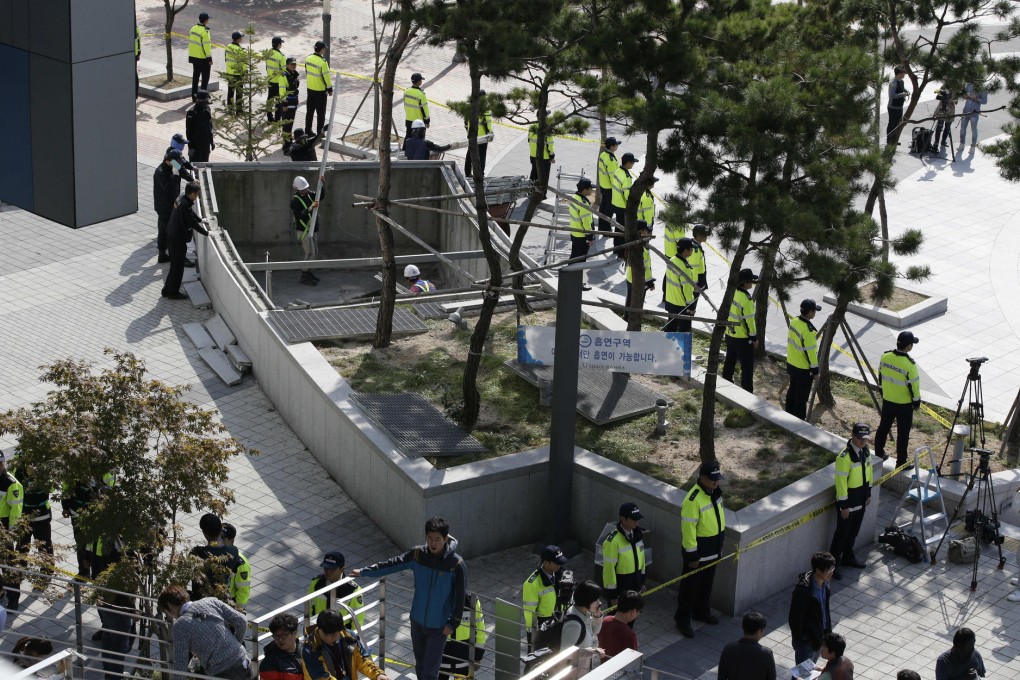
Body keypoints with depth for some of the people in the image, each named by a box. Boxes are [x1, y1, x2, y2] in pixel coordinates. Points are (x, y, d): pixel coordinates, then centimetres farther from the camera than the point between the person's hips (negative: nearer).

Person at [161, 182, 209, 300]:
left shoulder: (180, 199, 3)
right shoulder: (185, 205, -27)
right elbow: (193, 223, -22)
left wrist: (200, 220, 37)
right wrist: (206, 233, -10)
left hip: (172, 236, 10)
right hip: (178, 240, -10)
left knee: (175, 264, 20)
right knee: (177, 266, 4)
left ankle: (167, 290, 30)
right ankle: (173, 292, 14)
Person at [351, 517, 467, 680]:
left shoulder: (456, 564, -19)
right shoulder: (417, 554, -10)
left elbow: (460, 597, -11)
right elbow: (391, 564, 2)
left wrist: (453, 623, -10)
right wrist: (364, 572, 7)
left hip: (439, 625, -4)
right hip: (417, 620, 4)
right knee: (420, 665, 16)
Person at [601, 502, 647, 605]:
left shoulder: (638, 533, -2)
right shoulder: (613, 541, -25)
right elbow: (609, 568, -21)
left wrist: (642, 582, 15)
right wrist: (612, 594, -17)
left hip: (635, 585, 7)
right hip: (619, 587, -7)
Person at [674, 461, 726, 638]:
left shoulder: (715, 492, 0)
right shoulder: (693, 500, -28)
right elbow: (688, 530, -24)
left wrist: (720, 544, 20)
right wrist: (692, 556, -20)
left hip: (713, 550, 8)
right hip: (698, 551, -8)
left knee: (707, 583, 23)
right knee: (691, 585, 4)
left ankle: (701, 612, 41)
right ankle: (682, 620, 16)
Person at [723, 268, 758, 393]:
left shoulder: (732, 293, 0)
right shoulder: (746, 299, -25)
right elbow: (749, 320, -22)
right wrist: (754, 337, -11)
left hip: (730, 334, 8)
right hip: (743, 339, -8)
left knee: (730, 362, 22)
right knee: (747, 367, 2)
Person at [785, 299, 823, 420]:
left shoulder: (793, 322, -2)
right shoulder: (808, 330, -28)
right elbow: (810, 352, -22)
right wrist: (815, 370, -13)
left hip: (791, 364, 8)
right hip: (804, 369, -8)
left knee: (792, 390, 22)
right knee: (802, 396, 4)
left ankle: (789, 414, 35)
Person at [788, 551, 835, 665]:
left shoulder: (824, 582, -6)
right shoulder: (803, 590, -31)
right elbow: (795, 619, -23)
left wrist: (828, 629, 13)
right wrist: (803, 639, -17)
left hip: (820, 635, 7)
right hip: (806, 640, -7)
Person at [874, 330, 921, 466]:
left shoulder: (885, 357, -9)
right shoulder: (909, 364, -26)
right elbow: (913, 386, -18)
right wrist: (917, 402, -2)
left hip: (887, 401, 5)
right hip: (904, 404, -5)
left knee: (883, 427, 22)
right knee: (903, 434, 8)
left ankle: (878, 454, 35)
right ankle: (901, 463, 17)